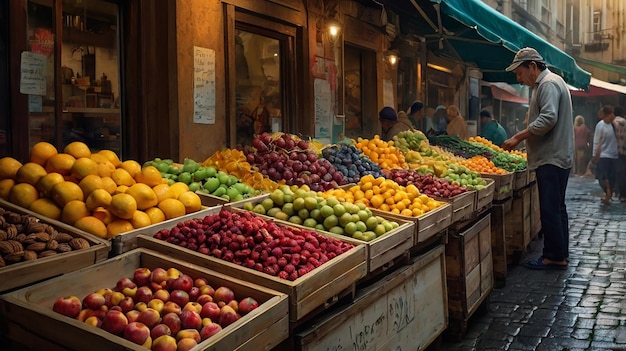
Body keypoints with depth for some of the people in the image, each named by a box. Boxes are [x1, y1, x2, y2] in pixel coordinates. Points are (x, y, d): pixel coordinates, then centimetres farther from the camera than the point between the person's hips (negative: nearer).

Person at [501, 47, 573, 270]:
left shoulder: (549, 84, -12)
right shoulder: (546, 84, 21)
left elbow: (548, 119, -24)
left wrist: (518, 137, -21)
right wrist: (524, 139, 15)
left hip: (552, 158, -11)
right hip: (554, 157, 11)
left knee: (550, 209, -8)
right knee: (556, 208, 13)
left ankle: (554, 257, -4)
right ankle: (560, 255, 20)